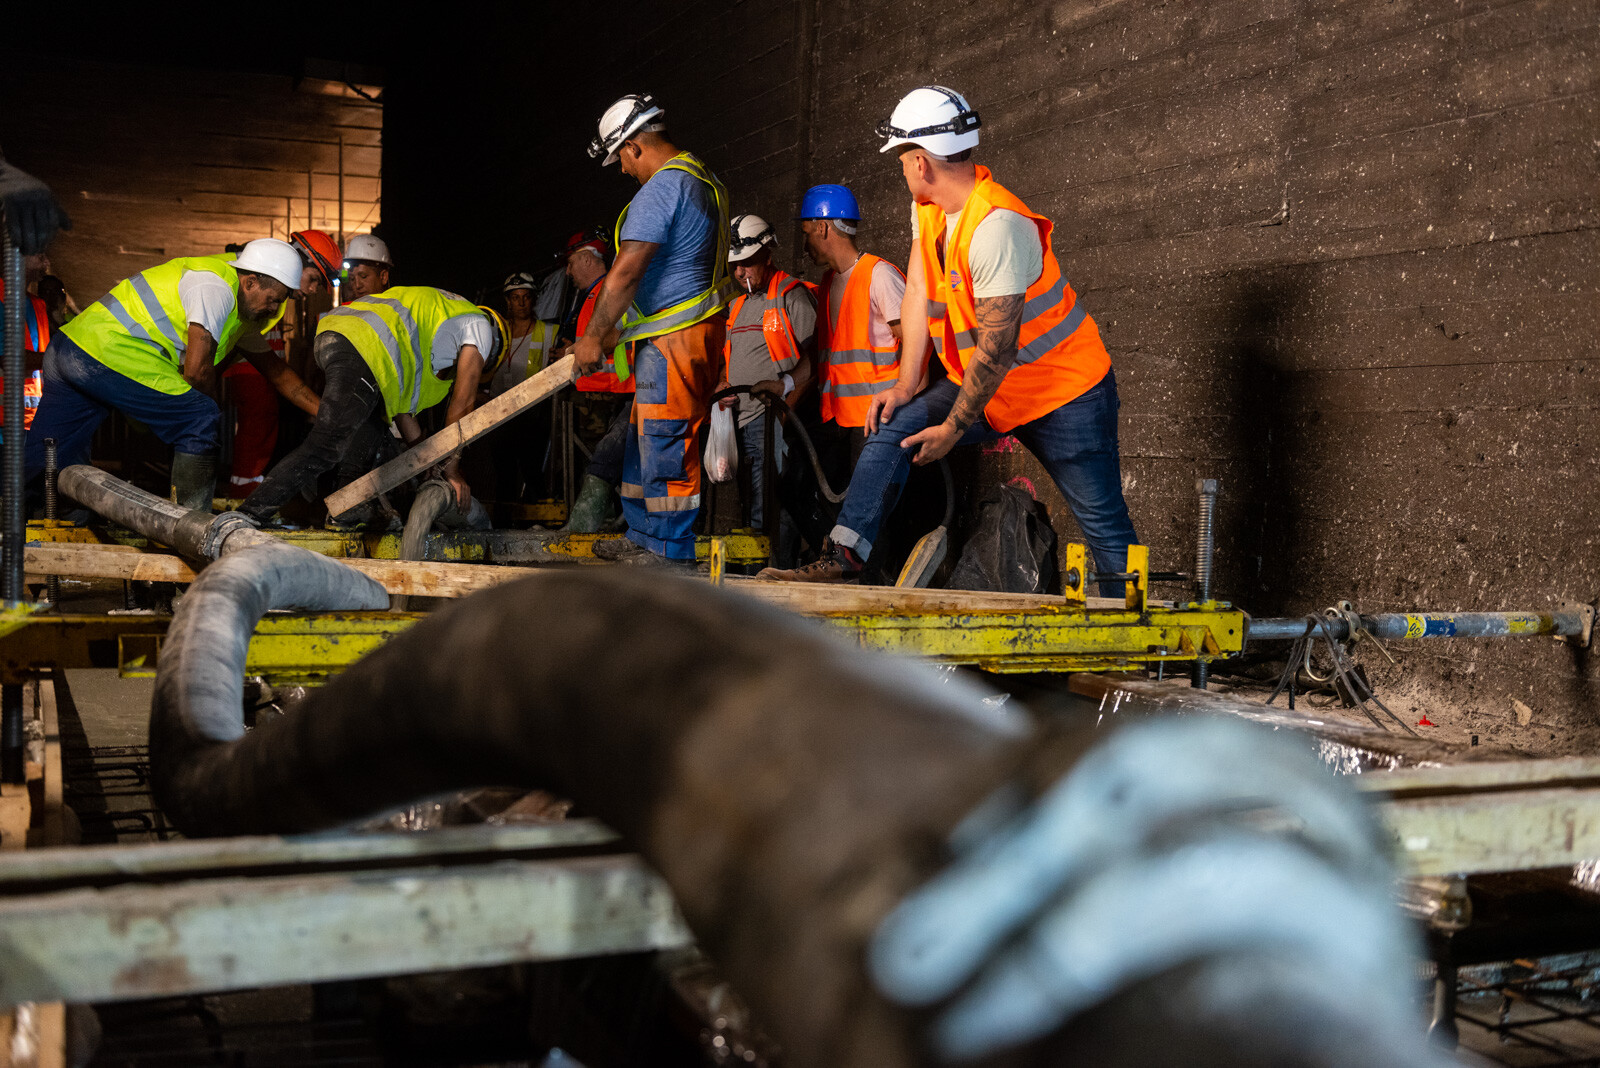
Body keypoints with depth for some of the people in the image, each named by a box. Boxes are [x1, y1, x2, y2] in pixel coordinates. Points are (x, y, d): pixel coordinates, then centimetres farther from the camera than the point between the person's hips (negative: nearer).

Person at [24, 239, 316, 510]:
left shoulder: (239, 310, 18)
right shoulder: (217, 286, -14)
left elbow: (273, 368, 26)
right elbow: (197, 368, -18)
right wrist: (211, 403, 1)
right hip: (105, 352, -10)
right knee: (200, 418, -9)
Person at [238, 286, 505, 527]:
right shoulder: (480, 324, 19)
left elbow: (399, 398, 34)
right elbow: (462, 401, 10)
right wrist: (452, 468, 13)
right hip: (365, 345, -10)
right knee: (325, 446, -15)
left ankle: (351, 514, 20)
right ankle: (247, 516, -21)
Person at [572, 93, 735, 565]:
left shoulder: (660, 190, -16)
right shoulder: (703, 180, 16)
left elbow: (625, 273, -19)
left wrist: (592, 338, -12)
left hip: (673, 339, -10)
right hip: (699, 329, 10)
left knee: (666, 442, -5)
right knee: (646, 438, 17)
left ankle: (671, 550, 1)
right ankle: (644, 535, 24)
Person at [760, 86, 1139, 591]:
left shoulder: (996, 226, -27)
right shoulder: (928, 208, 0)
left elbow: (996, 348, -26)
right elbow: (918, 293, 4)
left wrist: (953, 428, -19)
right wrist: (908, 383, -2)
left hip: (1065, 390, -8)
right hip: (987, 386, 8)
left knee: (1104, 524, -5)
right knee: (892, 427, -6)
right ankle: (842, 558, -9)